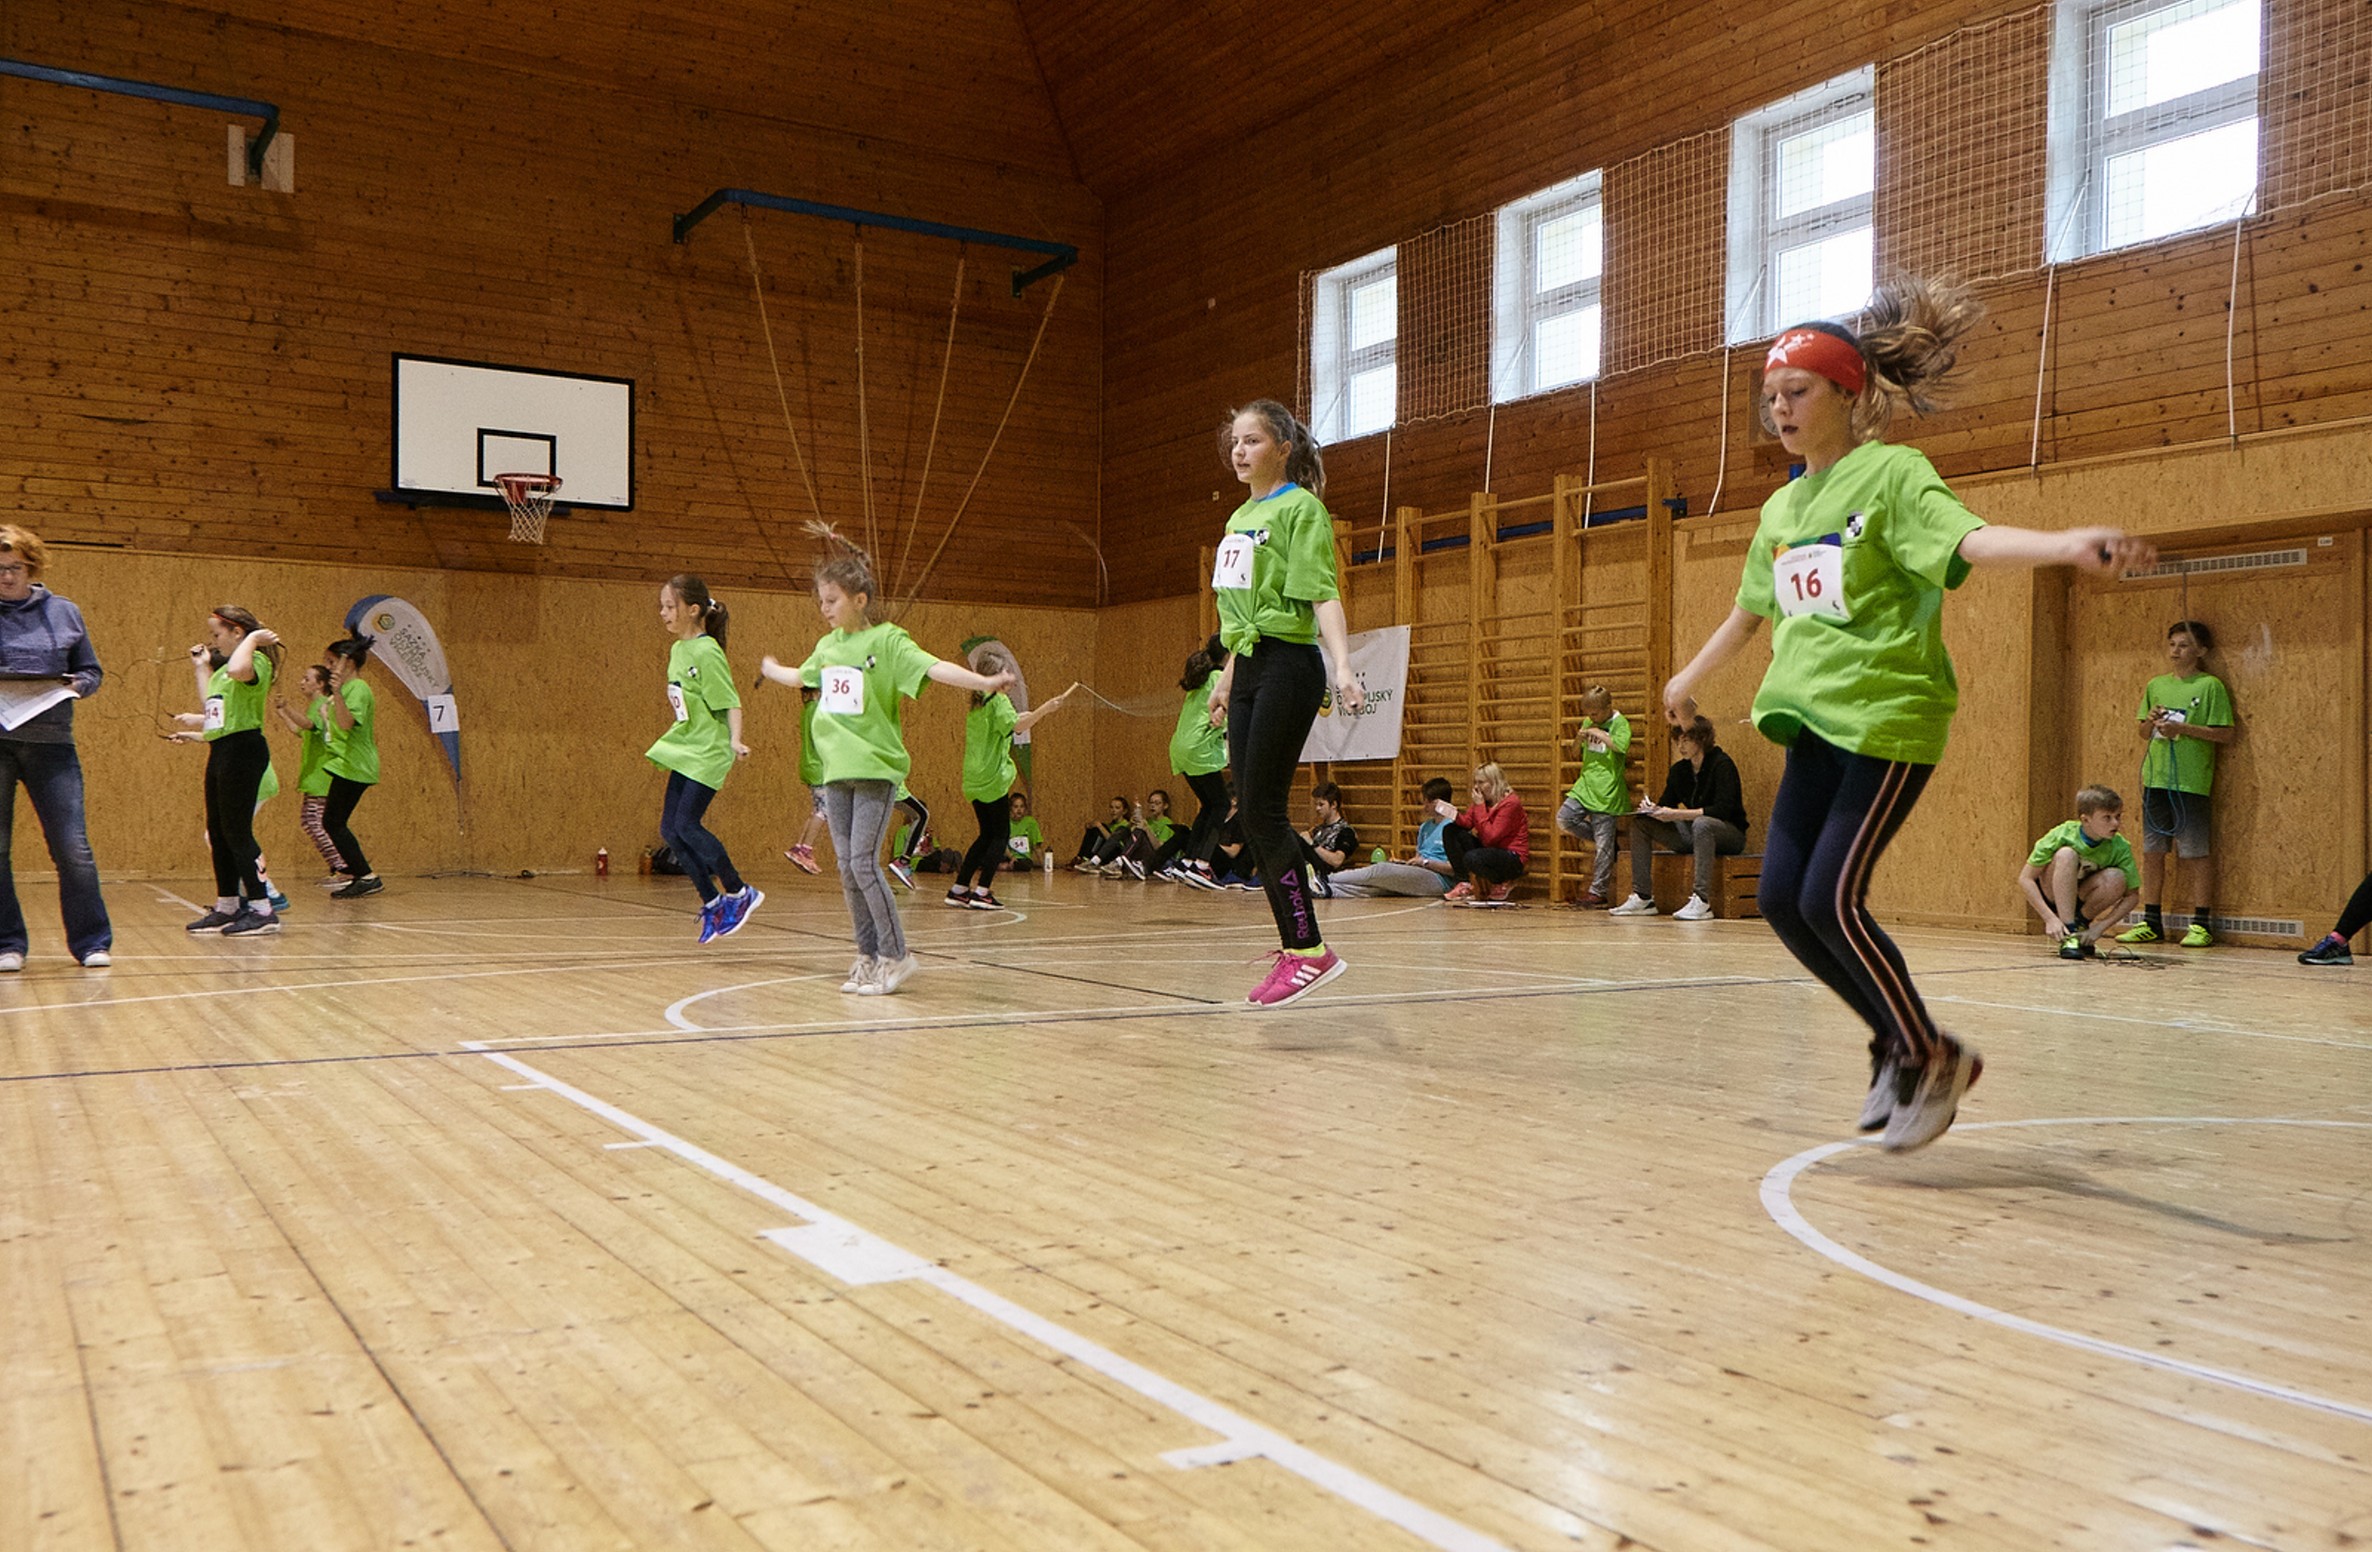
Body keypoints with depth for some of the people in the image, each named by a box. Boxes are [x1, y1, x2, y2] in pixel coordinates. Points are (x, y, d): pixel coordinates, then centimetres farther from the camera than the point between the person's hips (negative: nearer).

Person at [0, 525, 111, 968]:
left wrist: (71, 686, -7)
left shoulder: (64, 613, 10)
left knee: (73, 848, -4)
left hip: (51, 743, 0)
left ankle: (91, 943, 5)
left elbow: (92, 672, 15)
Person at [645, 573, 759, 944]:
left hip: (708, 751, -9)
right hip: (685, 749, 9)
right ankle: (712, 901, 12)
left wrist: (735, 739, -31)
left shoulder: (706, 653, -15)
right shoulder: (678, 649, 10)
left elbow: (731, 702, -18)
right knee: (670, 830, 4)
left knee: (687, 824, -13)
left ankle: (740, 892, 2)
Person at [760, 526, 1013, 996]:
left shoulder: (886, 640, -8)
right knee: (847, 868, 6)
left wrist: (983, 682, -37)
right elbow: (802, 677, 34)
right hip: (836, 769, 7)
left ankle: (896, 956, -1)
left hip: (875, 767, -7)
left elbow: (934, 668, -22)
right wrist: (771, 670, 52)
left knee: (864, 862, -12)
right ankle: (868, 957, 15)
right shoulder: (827, 644, 12)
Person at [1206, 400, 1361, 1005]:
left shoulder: (1301, 508, -6)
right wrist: (1227, 677, 26)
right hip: (1249, 669, 9)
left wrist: (1343, 668, -29)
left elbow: (1323, 595, -17)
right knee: (1253, 814, 5)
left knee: (1264, 810, -12)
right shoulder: (1240, 518, 18)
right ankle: (1296, 946, 12)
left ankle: (1308, 950, -6)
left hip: (1287, 668, -8)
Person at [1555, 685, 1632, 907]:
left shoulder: (1620, 723, -7)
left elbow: (1620, 745, -27)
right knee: (1564, 818, -9)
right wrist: (1580, 738, -2)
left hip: (1607, 791, -7)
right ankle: (1602, 839, 12)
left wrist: (1598, 733, -17)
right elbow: (1576, 753, 19)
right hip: (1585, 785, 7)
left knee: (1603, 844, -3)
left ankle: (1598, 891, 4)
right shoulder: (1588, 723, 13)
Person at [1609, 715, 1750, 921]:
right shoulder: (1679, 769, 6)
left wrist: (1677, 815, -30)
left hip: (1731, 833, -7)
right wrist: (1653, 809, -16)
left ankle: (1702, 902, -43)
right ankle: (1643, 898, -9)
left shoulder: (1722, 765, -14)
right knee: (1640, 823, -5)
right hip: (1691, 835, 7)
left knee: (1701, 824, -40)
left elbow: (1722, 810, -24)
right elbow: (1667, 803, 10)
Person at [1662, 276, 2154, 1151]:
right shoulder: (1781, 507, 16)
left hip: (1888, 717, -7)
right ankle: (1898, 1041, 18)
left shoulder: (1891, 473, -6)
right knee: (1781, 897, 1)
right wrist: (1691, 677, 44)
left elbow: (1969, 539, -25)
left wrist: (2068, 545, -45)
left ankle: (1930, 1058, 6)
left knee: (1831, 899, -14)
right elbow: (1750, 608, 31)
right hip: (1815, 720, 7)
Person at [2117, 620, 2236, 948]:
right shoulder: (2156, 685, 14)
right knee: (2152, 850, 7)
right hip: (2155, 778, 5)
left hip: (2191, 782, -5)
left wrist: (2182, 728, -15)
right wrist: (2151, 721, -2)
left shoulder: (2210, 686, -2)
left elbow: (2227, 733, -7)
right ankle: (2151, 922, 15)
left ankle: (2201, 924, 6)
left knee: (2195, 852, -2)